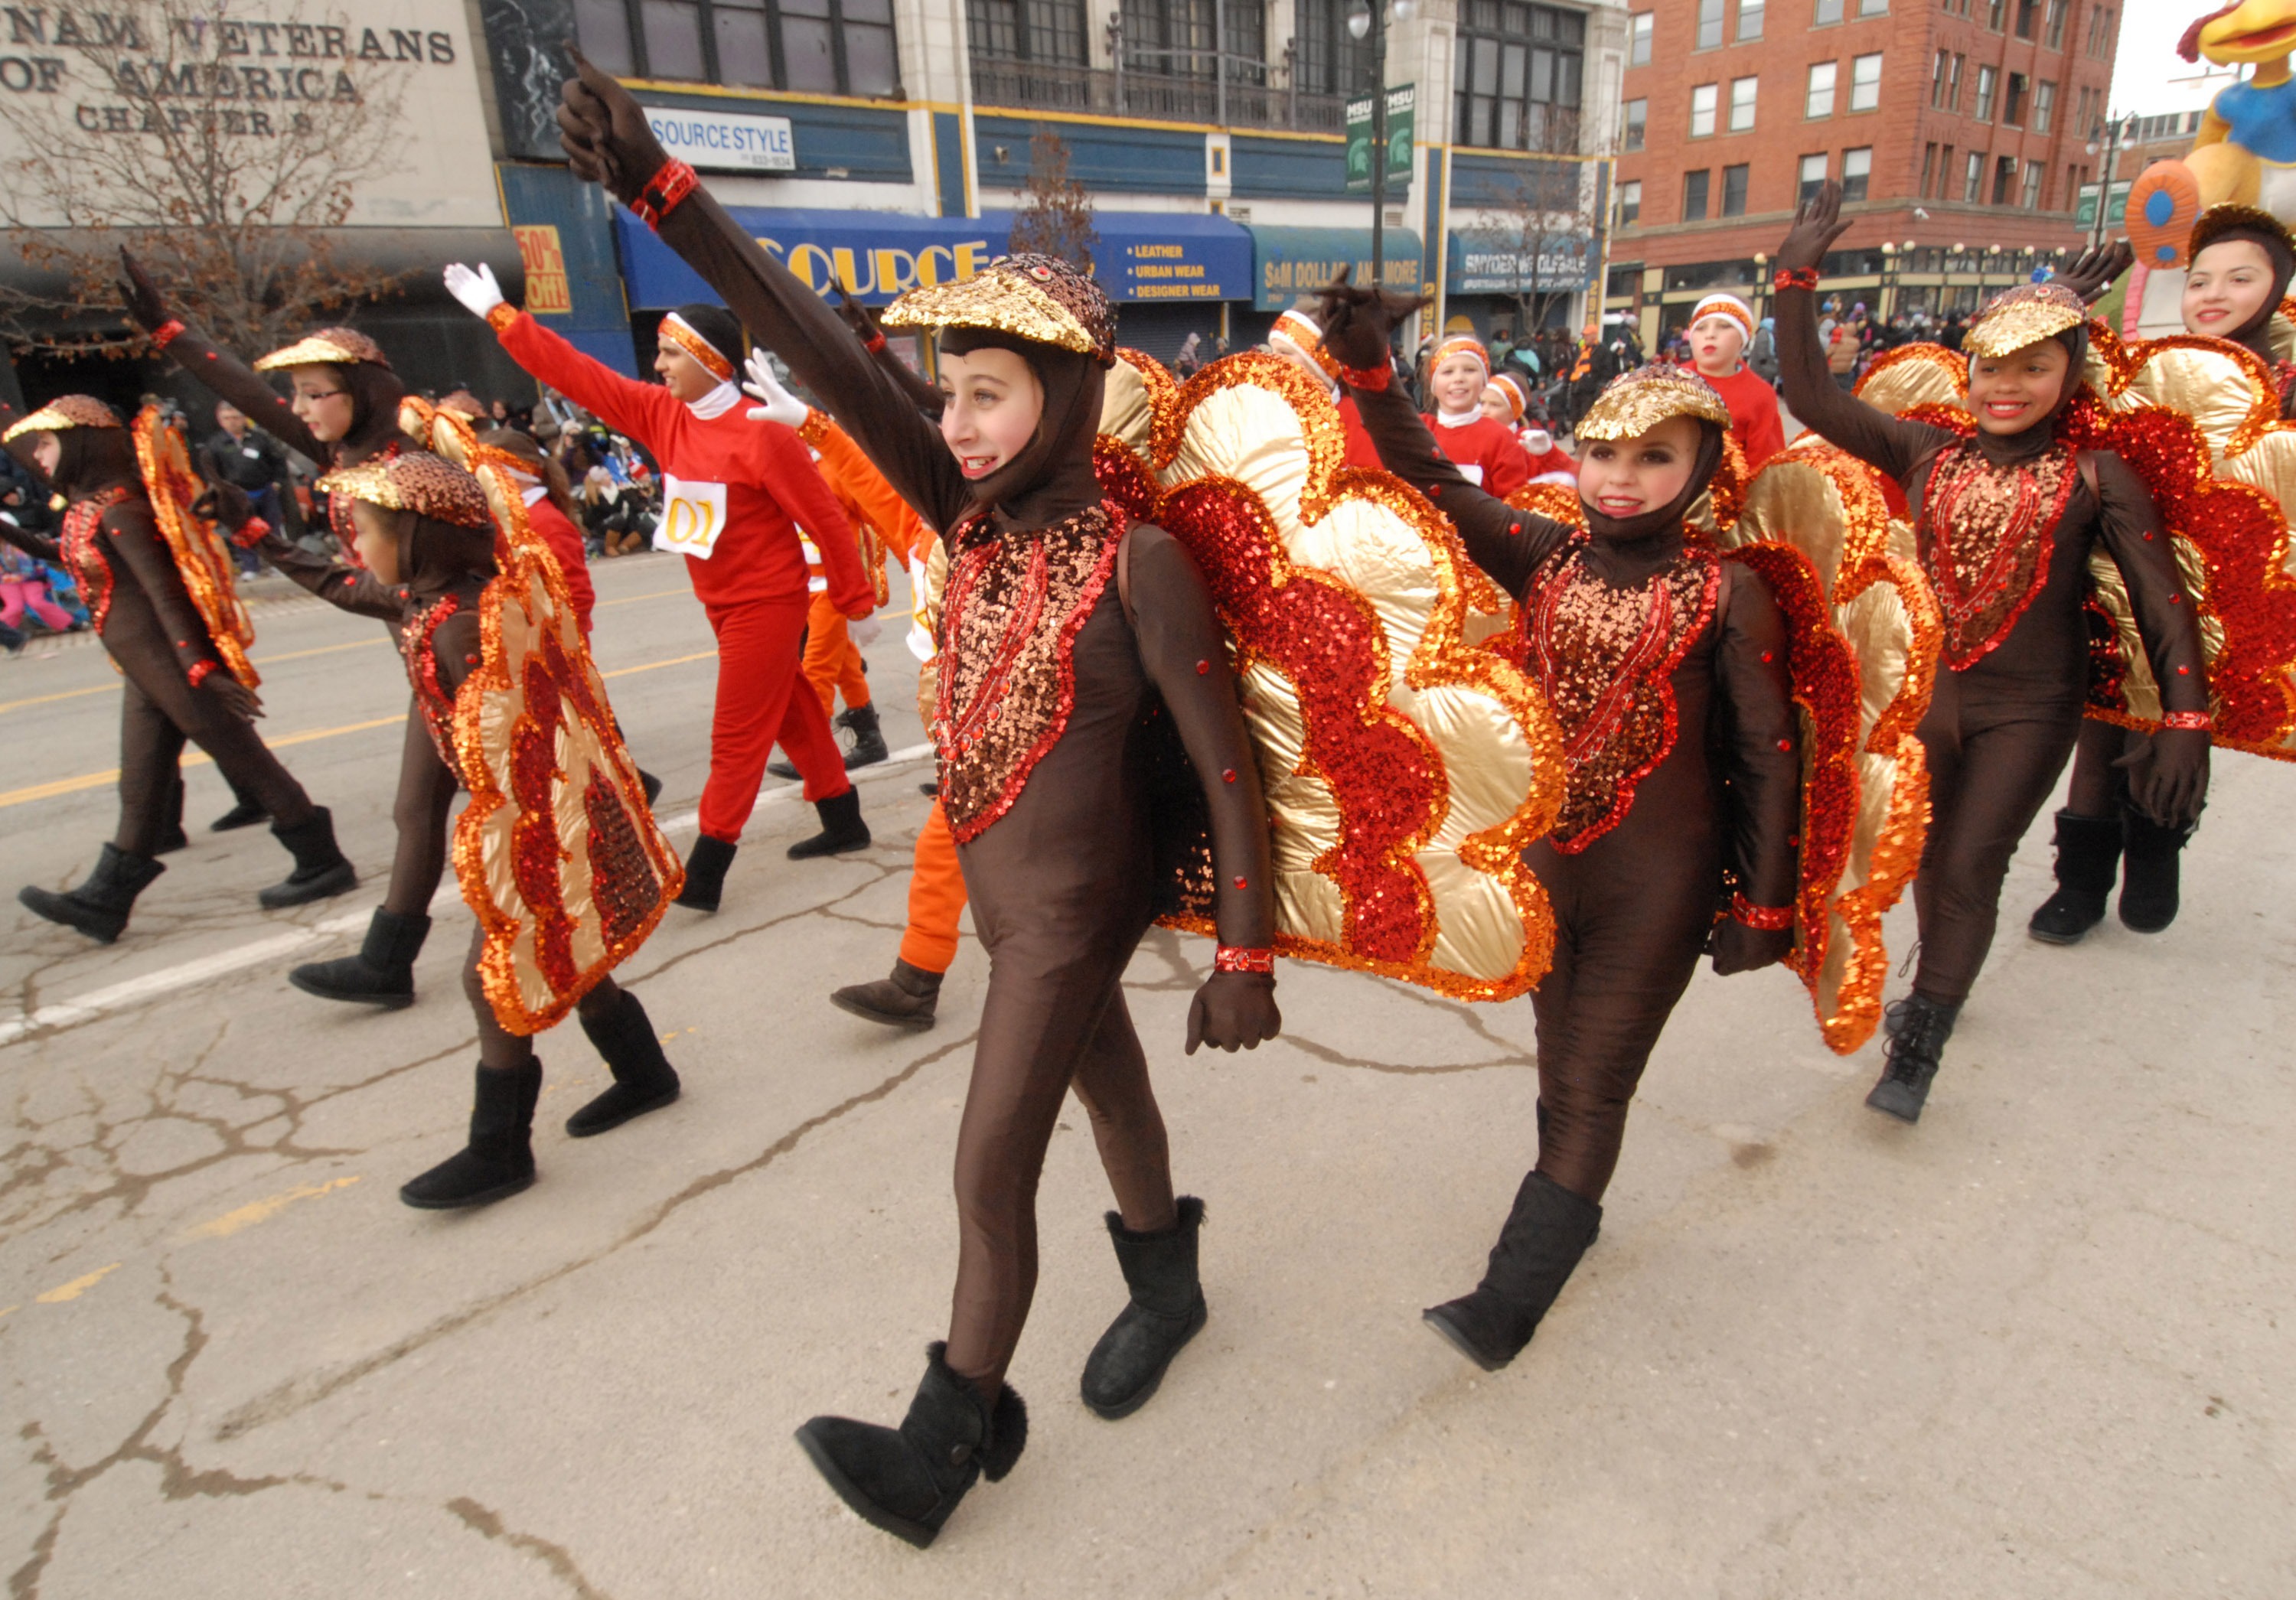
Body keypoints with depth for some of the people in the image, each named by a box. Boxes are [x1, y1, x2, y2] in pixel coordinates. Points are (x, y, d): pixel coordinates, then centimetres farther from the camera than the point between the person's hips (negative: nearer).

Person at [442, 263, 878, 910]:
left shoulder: (761, 435, -20)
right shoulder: (663, 415, 2)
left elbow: (826, 519, -16)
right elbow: (580, 376, 6)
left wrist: (857, 603, -12)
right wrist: (500, 315, 5)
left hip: (767, 604, -7)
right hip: (722, 605, 7)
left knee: (737, 739, -1)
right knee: (792, 716, 16)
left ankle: (702, 875, 5)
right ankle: (842, 821, 31)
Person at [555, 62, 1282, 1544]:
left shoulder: (1137, 559, -21)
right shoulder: (979, 519, -4)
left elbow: (1229, 768, -18)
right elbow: (835, 365, -12)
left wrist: (1246, 958, -17)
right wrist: (662, 190, -18)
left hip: (1071, 903, -7)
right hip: (996, 885, 7)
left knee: (992, 1163, 1)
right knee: (1105, 1078, 25)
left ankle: (952, 1436, 23)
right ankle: (1166, 1283, 50)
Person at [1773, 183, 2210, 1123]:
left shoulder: (2095, 477, -6)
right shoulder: (1928, 453, 1)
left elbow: (2163, 603, -8)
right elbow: (1813, 400, -3)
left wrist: (2185, 724, -17)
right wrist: (1796, 279, -8)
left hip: (2029, 709, -3)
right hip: (1925, 692, 3)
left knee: (1972, 868, -2)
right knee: (1928, 855, 16)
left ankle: (1917, 1052, 7)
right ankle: (1939, 981, 41)